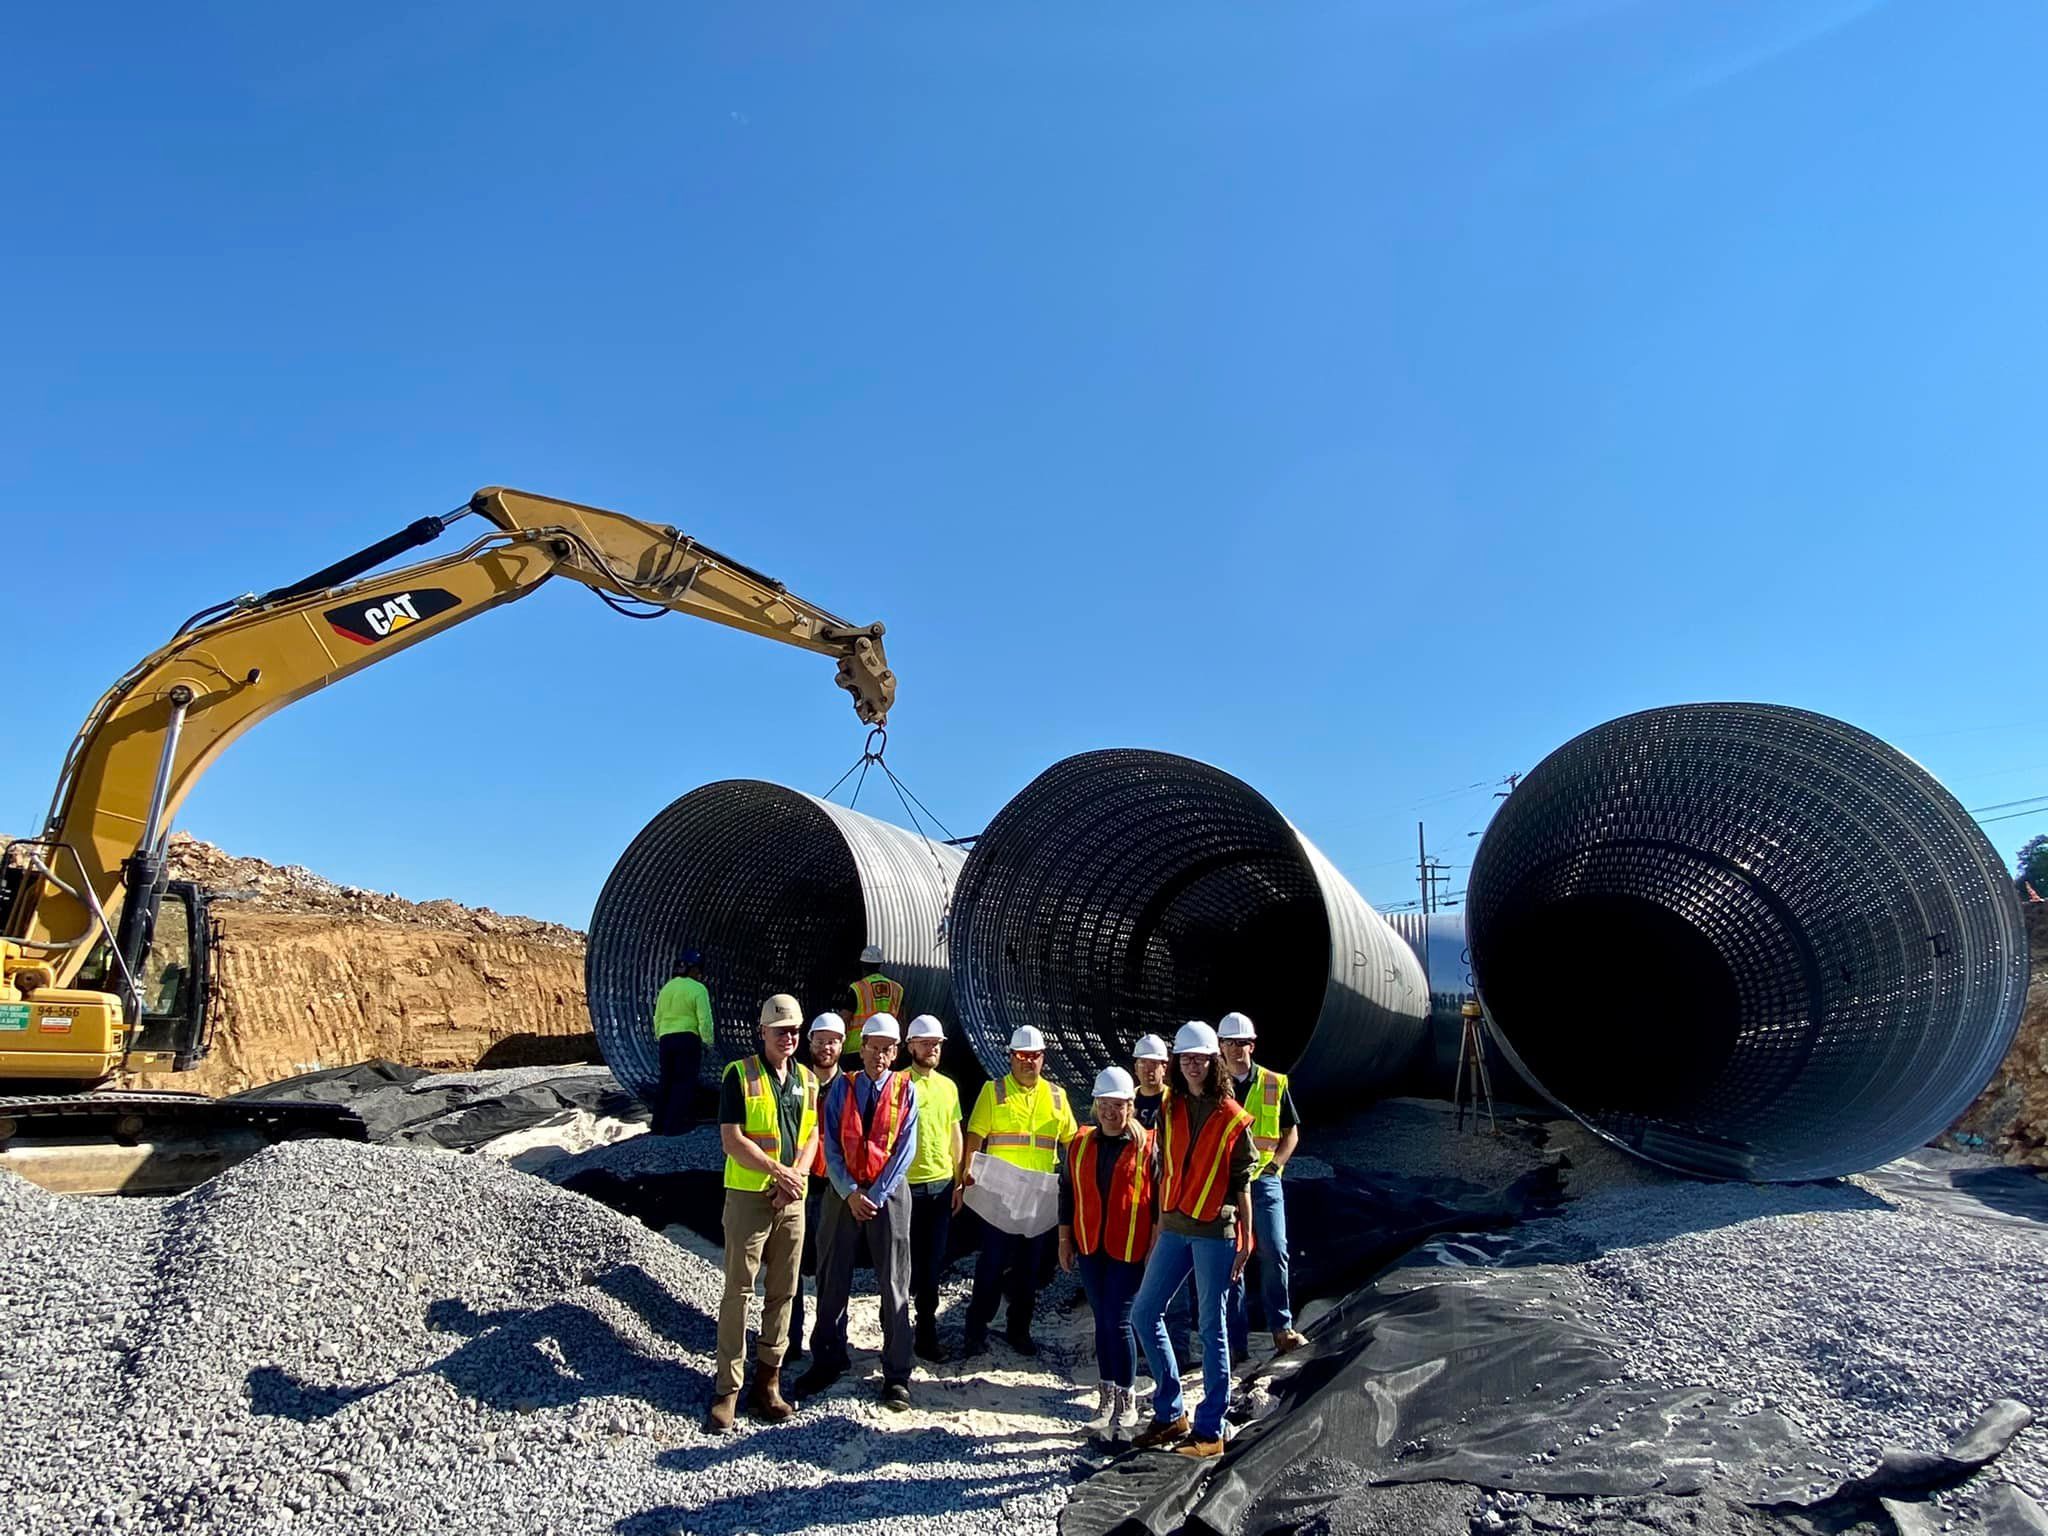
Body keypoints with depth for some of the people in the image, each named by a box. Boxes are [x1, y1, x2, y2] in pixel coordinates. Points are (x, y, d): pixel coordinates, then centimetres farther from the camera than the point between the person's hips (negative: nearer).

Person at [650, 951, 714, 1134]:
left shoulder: (667, 987, 11)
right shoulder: (698, 989, -7)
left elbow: (658, 1017, 16)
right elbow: (704, 1019, -12)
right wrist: (707, 1042, -4)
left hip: (666, 1038, 6)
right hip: (688, 1038, -6)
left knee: (666, 1080, 14)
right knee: (684, 1081, 0)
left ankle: (659, 1125, 18)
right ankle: (674, 1126, -1)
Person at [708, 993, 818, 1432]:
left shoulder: (807, 1079, 10)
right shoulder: (740, 1075, -6)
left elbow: (811, 1136, 11)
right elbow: (731, 1139, -12)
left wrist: (795, 1175, -6)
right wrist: (778, 1171, -15)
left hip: (791, 1199, 5)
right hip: (748, 1196, -5)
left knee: (783, 1291, 9)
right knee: (738, 1292, -2)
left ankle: (767, 1383, 20)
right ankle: (727, 1391, 7)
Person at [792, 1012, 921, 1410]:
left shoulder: (905, 1090, -2)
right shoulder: (842, 1087, 2)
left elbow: (905, 1150, -5)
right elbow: (831, 1146, -1)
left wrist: (876, 1196, -12)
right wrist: (850, 1193, -11)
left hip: (888, 1195, -1)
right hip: (843, 1193, 2)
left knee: (894, 1285, 3)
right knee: (832, 1281, 9)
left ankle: (896, 1375, 12)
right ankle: (828, 1361, 25)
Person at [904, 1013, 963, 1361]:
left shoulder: (948, 1086, 9)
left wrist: (959, 1181, 14)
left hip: (941, 1184, 5)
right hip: (906, 1185, -5)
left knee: (932, 1262, 10)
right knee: (905, 1260, 5)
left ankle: (927, 1329, 22)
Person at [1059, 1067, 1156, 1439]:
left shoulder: (1147, 1147, -5)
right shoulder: (1080, 1144, 6)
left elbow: (1159, 1199, -3)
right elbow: (1067, 1192, 12)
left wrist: (1155, 1247, -5)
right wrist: (1065, 1240, 11)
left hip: (1130, 1251, -4)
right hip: (1090, 1248, 4)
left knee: (1118, 1321, -7)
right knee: (1102, 1321, 12)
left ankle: (1126, 1404, 6)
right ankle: (1107, 1398, 22)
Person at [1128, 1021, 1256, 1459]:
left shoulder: (1232, 1119, -6)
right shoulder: (1170, 1112, 6)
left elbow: (1241, 1185, -3)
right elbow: (1165, 1175, 12)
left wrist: (1245, 1241, -3)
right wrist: (1158, 1229, 12)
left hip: (1215, 1231, -5)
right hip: (1174, 1227, 5)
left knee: (1211, 1328, 3)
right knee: (1144, 1313, 8)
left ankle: (1210, 1431, 14)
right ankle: (1171, 1413, 22)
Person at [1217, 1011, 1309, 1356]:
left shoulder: (1274, 1084, 4)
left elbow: (1292, 1133, 9)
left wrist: (1273, 1164, -4)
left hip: (1263, 1180, 0)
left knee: (1274, 1253, -8)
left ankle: (1282, 1328, 8)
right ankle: (1236, 1341, 10)